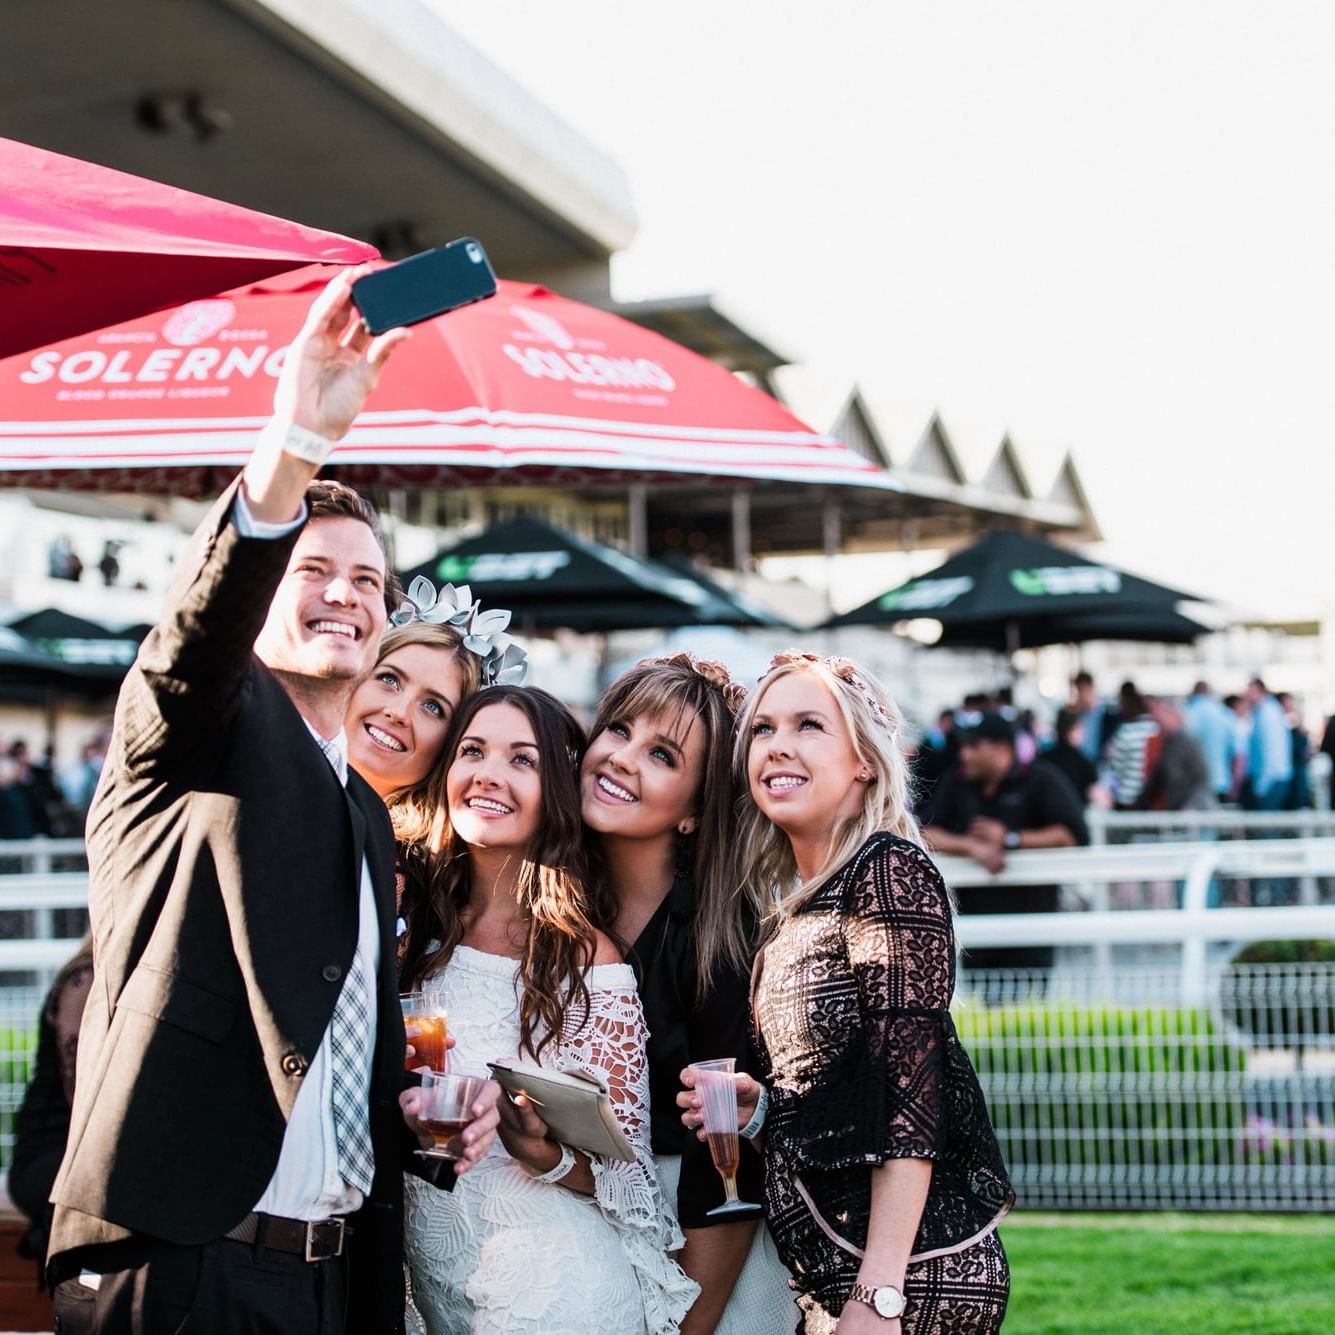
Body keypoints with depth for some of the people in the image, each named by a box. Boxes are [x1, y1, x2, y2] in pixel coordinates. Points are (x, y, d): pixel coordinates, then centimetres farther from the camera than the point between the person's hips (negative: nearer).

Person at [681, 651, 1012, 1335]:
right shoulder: (799, 903, 12)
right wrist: (758, 1109, 1)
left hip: (911, 1275, -8)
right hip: (829, 1269, 8)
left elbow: (911, 1093, -18)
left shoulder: (888, 870, -11)